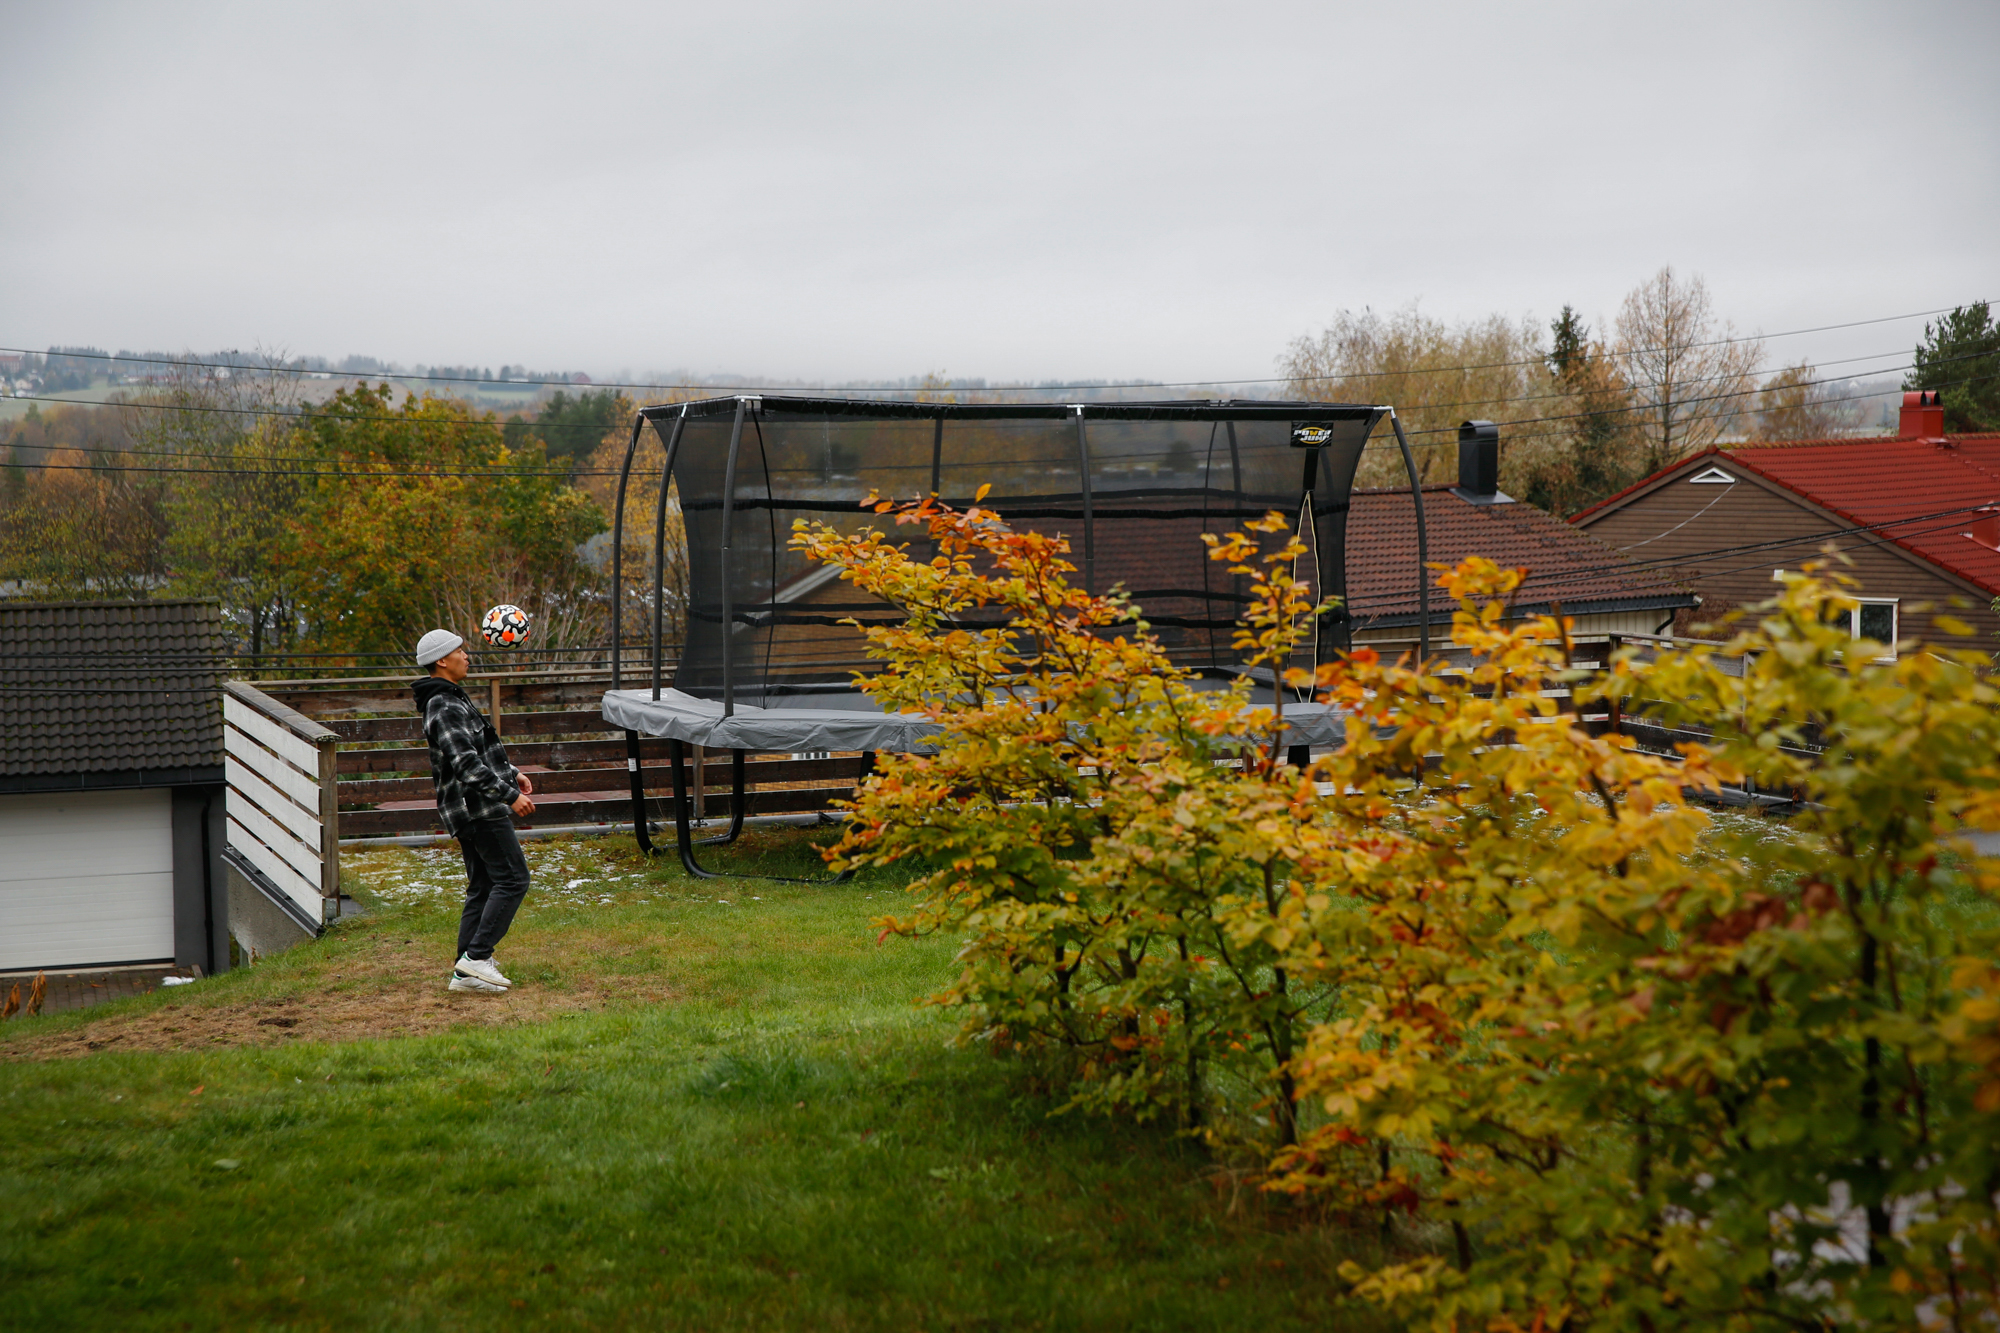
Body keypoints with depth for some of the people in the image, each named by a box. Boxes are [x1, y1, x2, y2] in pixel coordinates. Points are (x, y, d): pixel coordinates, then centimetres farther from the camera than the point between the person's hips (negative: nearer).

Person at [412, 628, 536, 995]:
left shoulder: (454, 700, 18)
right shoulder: (446, 707, -16)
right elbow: (467, 765, -24)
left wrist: (511, 772, 22)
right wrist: (510, 794, -24)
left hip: (468, 810, 11)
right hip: (479, 809, -11)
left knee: (482, 888, 10)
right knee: (513, 878, -10)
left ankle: (465, 973, 10)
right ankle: (477, 956, -12)